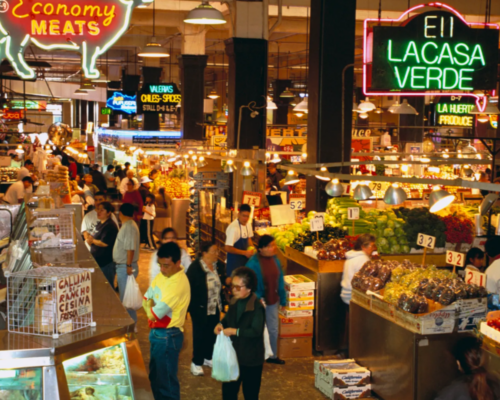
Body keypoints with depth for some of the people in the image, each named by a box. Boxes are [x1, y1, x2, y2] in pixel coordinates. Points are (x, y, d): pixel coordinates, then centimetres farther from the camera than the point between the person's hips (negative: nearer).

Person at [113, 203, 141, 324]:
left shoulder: (129, 227, -19)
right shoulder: (127, 225, 12)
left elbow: (130, 248, -25)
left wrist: (129, 266, -25)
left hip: (125, 267, -10)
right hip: (122, 266, 10)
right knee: (124, 296, 17)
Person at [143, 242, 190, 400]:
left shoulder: (179, 284, -26)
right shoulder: (162, 274, 3)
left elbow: (155, 314, -25)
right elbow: (146, 299, 9)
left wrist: (150, 307, -4)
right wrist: (152, 306, -12)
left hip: (168, 336, -9)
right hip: (156, 332, 9)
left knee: (166, 379, 3)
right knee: (155, 375, 22)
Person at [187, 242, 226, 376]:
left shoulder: (219, 266, -2)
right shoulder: (195, 267, -19)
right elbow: (188, 288, -14)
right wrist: (188, 307, -12)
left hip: (215, 308, 6)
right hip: (200, 309, -6)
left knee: (212, 333, 17)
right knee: (199, 335, 6)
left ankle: (208, 357, 36)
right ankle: (196, 362, 20)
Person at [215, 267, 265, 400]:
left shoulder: (257, 307, -22)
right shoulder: (234, 302, 2)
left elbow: (256, 331, -27)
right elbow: (228, 318, 16)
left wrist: (235, 331, -27)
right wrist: (221, 324, -6)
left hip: (251, 359, -7)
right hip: (233, 354, 7)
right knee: (228, 389, 17)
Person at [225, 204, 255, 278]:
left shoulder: (248, 225, 1)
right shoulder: (233, 228, -24)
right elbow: (228, 248, -24)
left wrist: (251, 249, 0)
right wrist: (245, 253, -19)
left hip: (245, 260, 8)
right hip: (234, 263, -7)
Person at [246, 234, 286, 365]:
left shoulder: (275, 260, -1)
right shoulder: (253, 263, -20)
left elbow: (280, 280, 7)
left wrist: (282, 299, 9)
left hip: (273, 301, 6)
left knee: (273, 329, 18)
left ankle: (272, 355, 35)